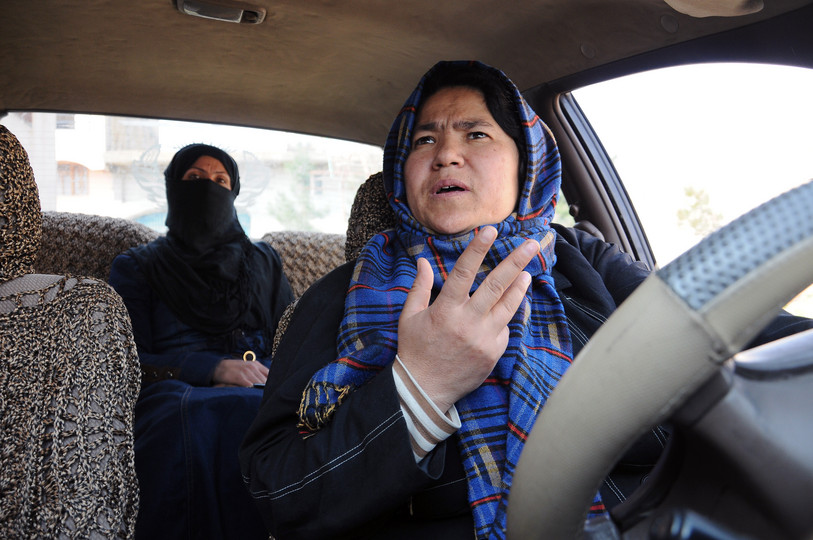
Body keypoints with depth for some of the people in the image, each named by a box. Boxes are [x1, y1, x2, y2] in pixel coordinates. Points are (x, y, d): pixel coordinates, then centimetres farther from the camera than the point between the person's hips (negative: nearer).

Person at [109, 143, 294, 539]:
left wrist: (263, 372, -8)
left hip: (256, 391, 1)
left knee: (257, 414, -37)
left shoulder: (263, 261, 26)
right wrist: (213, 368, -11)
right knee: (190, 419, -39)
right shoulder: (136, 267, 19)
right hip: (173, 391, -1)